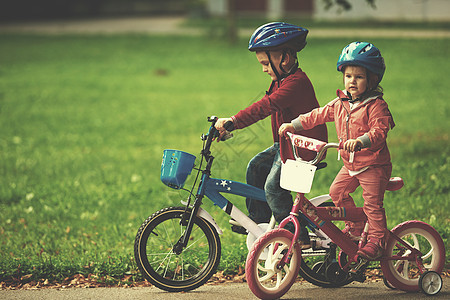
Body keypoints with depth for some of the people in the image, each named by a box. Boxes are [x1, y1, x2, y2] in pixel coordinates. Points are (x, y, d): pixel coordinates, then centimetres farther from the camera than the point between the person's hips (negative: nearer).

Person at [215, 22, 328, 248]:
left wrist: (234, 121, -40)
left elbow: (266, 107, -35)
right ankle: (257, 220, 20)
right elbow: (265, 105, 17)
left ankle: (298, 237, -5)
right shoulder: (282, 81, 11)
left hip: (302, 148, -11)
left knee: (273, 186, -12)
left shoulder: (296, 82, -25)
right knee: (255, 166, 12)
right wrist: (230, 124, 11)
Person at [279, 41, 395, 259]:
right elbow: (317, 116, 11)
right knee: (337, 191, 6)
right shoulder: (340, 104, 5)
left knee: (372, 203, -8)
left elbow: (379, 132, -29)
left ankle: (377, 240, 1)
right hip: (350, 164, 7)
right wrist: (293, 125, 2)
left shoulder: (376, 106, -17)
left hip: (374, 165, -7)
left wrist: (359, 142, -46)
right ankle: (356, 225, 23)